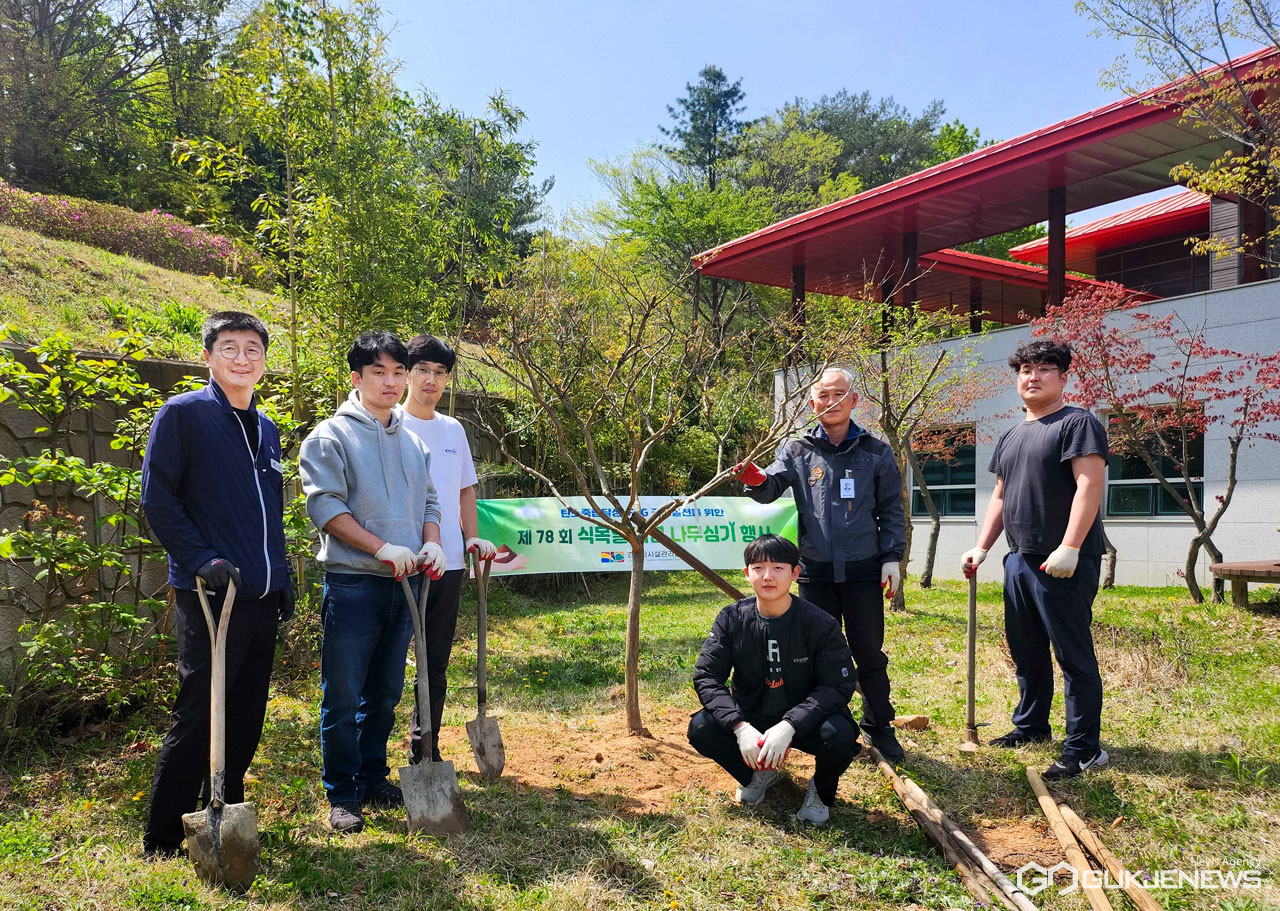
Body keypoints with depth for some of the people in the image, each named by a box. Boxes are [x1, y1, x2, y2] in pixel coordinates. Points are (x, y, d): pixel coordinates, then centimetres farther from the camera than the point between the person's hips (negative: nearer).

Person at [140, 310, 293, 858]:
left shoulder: (266, 430, 16)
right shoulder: (183, 414, -4)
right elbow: (158, 500, -9)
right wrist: (202, 560, -18)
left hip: (262, 597, 7)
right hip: (209, 595, -7)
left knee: (247, 720, 13)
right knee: (198, 719, -3)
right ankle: (162, 843, 12)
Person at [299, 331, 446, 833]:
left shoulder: (412, 441, 15)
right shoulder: (332, 436, -5)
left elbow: (428, 501, 19)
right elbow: (325, 505, -13)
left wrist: (432, 544, -1)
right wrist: (383, 548, -19)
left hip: (403, 584, 6)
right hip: (352, 584, -6)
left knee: (385, 693, 15)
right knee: (343, 697, 0)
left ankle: (374, 779, 28)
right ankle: (343, 795, 13)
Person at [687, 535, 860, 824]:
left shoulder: (821, 624, -17)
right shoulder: (732, 619, -11)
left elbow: (839, 685, -18)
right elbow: (706, 676, -12)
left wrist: (789, 726, -32)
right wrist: (740, 727, -27)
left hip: (803, 721, -2)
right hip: (750, 720, 2)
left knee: (839, 735, -34)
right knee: (700, 728, -24)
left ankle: (821, 790, 4)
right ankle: (759, 774, 8)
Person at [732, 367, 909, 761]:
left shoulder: (875, 453, 5)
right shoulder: (796, 451, 4)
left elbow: (891, 510, 7)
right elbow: (771, 488, -9)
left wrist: (893, 558, 0)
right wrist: (753, 477, -32)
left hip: (863, 572, 0)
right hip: (816, 573, 1)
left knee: (870, 654, 8)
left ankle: (880, 728, 25)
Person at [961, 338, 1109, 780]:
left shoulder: (1078, 423, -7)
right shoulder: (1010, 436, 18)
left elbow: (1089, 486, -18)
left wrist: (1069, 549, -25)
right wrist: (981, 548, 13)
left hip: (1064, 564, -8)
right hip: (1020, 560, 8)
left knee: (1073, 655, -3)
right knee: (1025, 649, 17)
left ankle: (1083, 749, 6)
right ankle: (1031, 725, 32)